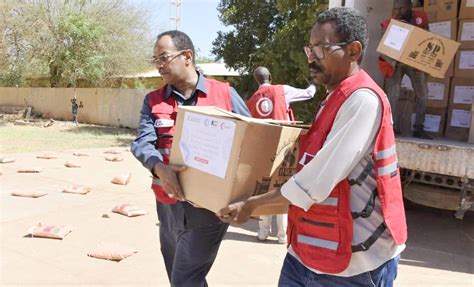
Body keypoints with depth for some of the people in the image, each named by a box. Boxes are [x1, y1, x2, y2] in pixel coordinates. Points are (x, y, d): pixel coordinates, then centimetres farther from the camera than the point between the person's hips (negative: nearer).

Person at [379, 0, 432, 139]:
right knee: (393, 95, -15)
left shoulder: (421, 19, -7)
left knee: (422, 95, 0)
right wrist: (395, 62, -35)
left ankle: (418, 129, 9)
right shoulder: (389, 24, -14)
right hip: (395, 62, -3)